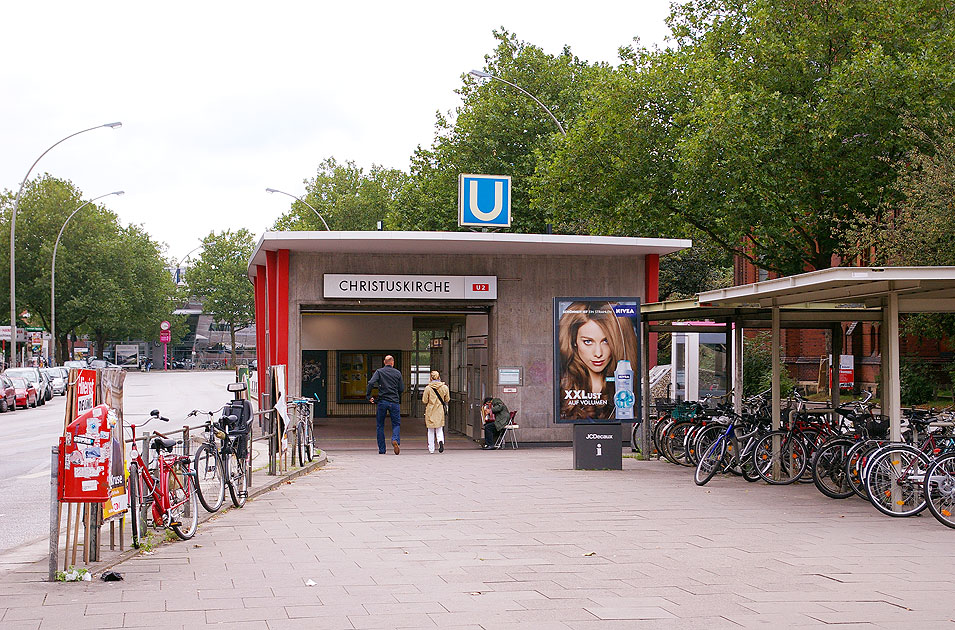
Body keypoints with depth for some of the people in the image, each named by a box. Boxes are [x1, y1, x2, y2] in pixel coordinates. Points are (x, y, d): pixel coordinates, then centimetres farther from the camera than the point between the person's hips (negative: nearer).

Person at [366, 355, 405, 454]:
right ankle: (396, 439, -20)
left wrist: (368, 396, -8)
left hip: (382, 401, 0)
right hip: (394, 402, 0)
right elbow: (401, 389, 5)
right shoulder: (397, 373, 5)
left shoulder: (379, 371, 1)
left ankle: (382, 449, 9)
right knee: (396, 424, 10)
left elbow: (371, 383, -14)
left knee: (380, 426, 10)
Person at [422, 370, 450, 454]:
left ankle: (431, 448, 10)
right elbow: (447, 400, 5)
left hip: (430, 412, -1)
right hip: (440, 411, 1)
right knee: (439, 429, 10)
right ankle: (441, 441, -19)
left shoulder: (428, 388, -10)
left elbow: (424, 401, -7)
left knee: (431, 431, 10)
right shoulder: (444, 387, -3)